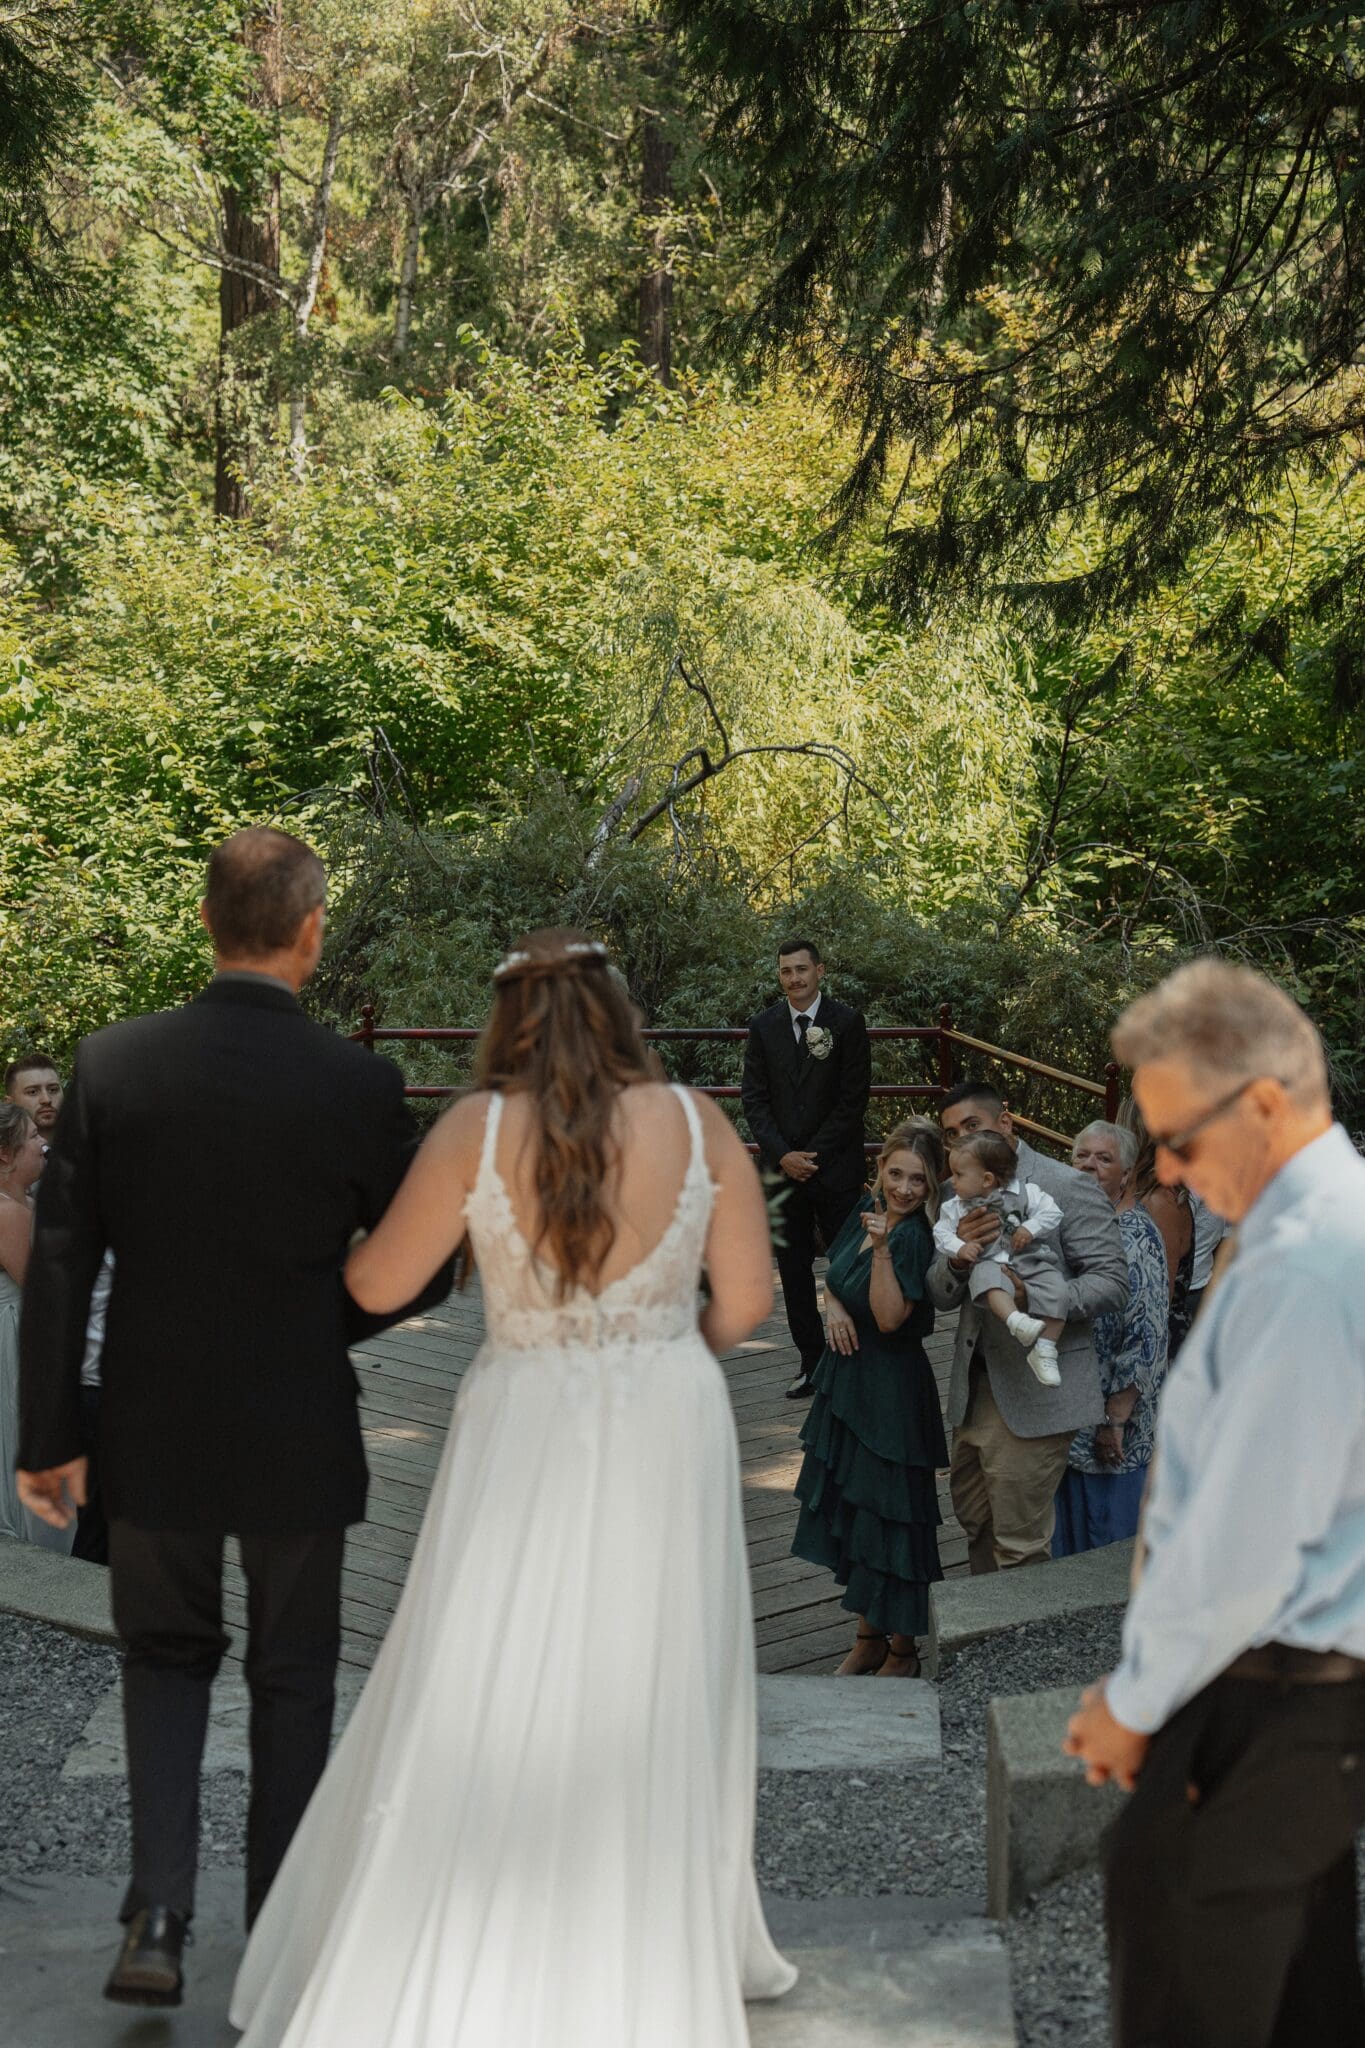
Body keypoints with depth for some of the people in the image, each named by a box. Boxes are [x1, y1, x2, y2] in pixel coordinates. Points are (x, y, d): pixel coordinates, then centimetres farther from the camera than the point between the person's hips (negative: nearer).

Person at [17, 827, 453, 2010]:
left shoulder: (112, 1064, -9)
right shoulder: (360, 1085, -14)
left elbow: (59, 1268, -7)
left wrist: (49, 1439, 2)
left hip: (154, 1433, 2)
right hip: (297, 1440, -1)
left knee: (167, 1657, 22)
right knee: (292, 1681, 17)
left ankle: (159, 1917, 8)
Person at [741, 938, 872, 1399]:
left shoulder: (847, 1023, -3)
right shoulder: (763, 1027, 6)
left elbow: (853, 1100, -6)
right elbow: (754, 1098, 4)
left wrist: (812, 1156, -10)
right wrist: (782, 1156, -8)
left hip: (836, 1167, -3)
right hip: (782, 1167, 3)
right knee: (794, 1271, 6)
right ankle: (812, 1363, 14)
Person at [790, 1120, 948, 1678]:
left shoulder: (916, 1237, -20)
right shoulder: (867, 1213, 3)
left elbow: (890, 1318, -26)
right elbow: (833, 1274, 17)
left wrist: (882, 1248, -34)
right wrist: (833, 1305, -4)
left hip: (893, 1390, -8)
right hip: (846, 1380, 8)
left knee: (890, 1516, 2)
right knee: (847, 1505, 17)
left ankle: (902, 1651, 19)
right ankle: (868, 1638, 32)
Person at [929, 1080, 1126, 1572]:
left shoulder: (1067, 1187, -10)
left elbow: (1112, 1281, -14)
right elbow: (940, 1296, 4)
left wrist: (1032, 1297, -28)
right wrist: (957, 1258, -19)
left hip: (1034, 1397, -7)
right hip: (974, 1390, 7)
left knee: (1019, 1546, -3)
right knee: (973, 1520, 22)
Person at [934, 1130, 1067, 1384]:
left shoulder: (1025, 1193, 4)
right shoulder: (956, 1206, 12)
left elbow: (1052, 1213, 1)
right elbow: (941, 1232, 9)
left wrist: (1030, 1229, -13)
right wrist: (959, 1248, -9)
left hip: (1031, 1260, 0)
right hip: (990, 1261, 0)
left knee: (1055, 1289, -26)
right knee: (986, 1275, -37)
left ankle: (1044, 1349, -19)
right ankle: (1014, 1319, -56)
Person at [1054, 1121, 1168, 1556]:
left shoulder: (1135, 1237, -15)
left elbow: (1145, 1338, -20)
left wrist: (1116, 1420, -20)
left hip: (1107, 1424, -8)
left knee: (1110, 1546, 3)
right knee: (1068, 1539, 17)